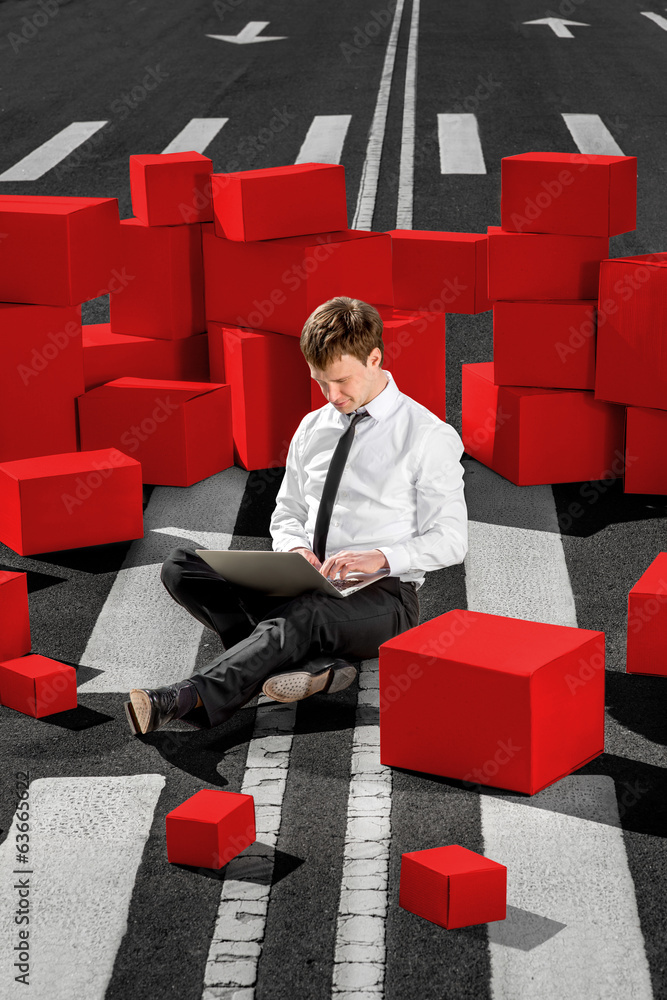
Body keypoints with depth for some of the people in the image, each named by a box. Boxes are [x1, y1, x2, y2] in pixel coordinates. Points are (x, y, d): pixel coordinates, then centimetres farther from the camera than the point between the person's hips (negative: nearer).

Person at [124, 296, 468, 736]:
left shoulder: (429, 436, -3)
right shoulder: (312, 428, 15)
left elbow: (451, 540, -5)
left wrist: (381, 557, -22)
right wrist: (294, 547, -5)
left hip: (383, 596, -6)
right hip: (305, 583, 6)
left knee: (303, 613, -40)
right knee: (181, 566, -16)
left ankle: (188, 700, -52)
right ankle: (318, 661, -30)